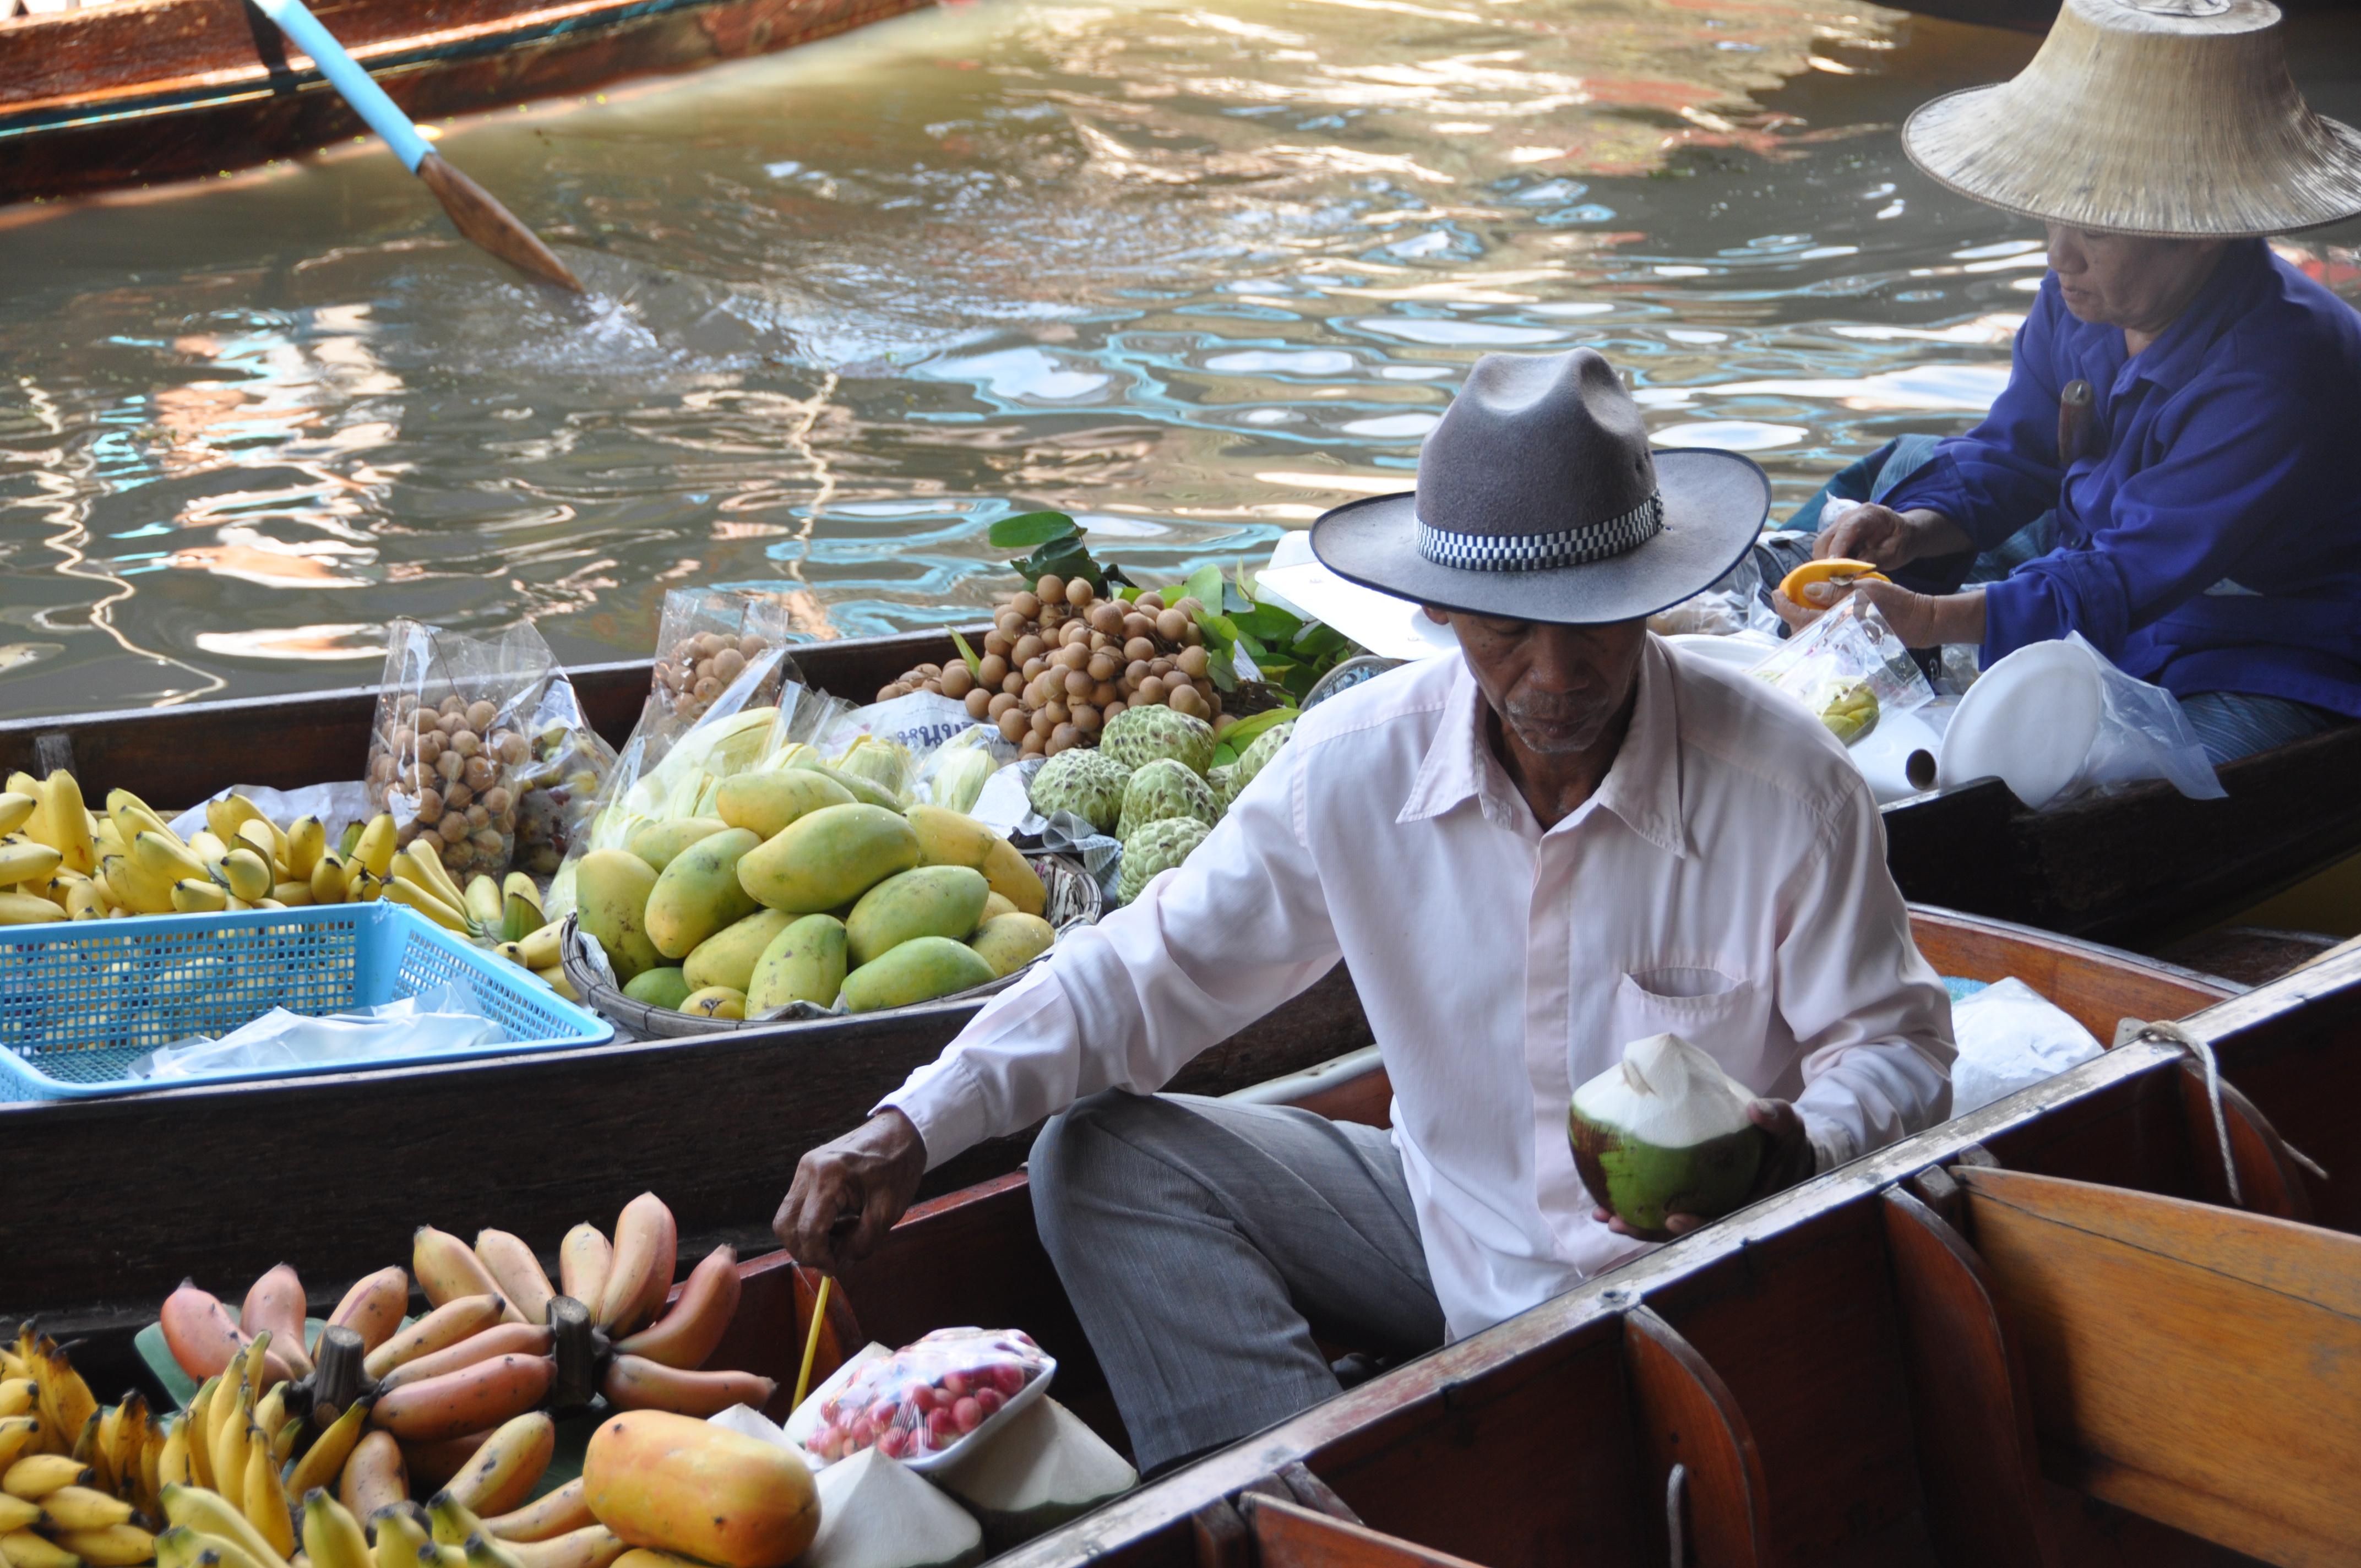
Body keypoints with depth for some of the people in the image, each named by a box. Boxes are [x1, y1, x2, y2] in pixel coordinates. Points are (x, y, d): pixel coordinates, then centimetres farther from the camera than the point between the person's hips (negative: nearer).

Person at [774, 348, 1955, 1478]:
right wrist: (912, 1129, -17)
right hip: (1457, 1238, 5)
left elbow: (1896, 1049, -6)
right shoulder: (1356, 765, -10)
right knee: (1103, 1157, -9)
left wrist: (1795, 1145, -31)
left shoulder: (1789, 793, -17)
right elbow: (1151, 973, -4)